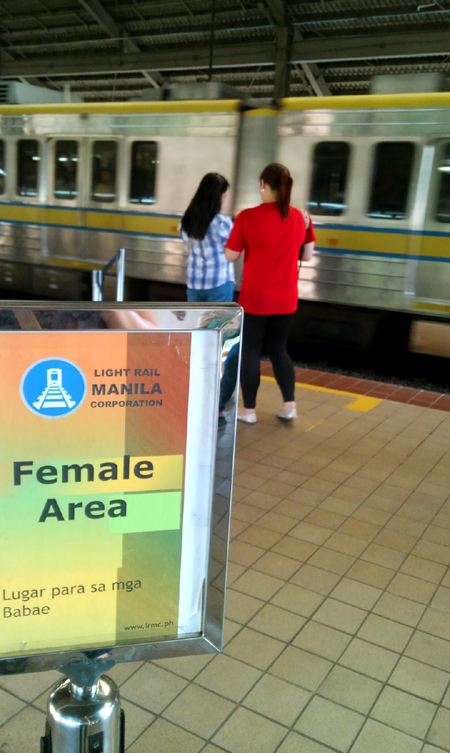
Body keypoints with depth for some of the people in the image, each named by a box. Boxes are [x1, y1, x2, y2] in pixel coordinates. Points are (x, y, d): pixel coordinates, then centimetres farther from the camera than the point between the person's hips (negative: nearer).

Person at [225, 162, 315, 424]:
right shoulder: (300, 218, -3)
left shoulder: (248, 217, -13)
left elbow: (231, 256, -7)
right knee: (278, 349, 19)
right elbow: (307, 256, 7)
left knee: (251, 351, 10)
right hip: (286, 299, 3)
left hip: (255, 297, -3)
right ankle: (290, 405, 17)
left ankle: (249, 410, 17)